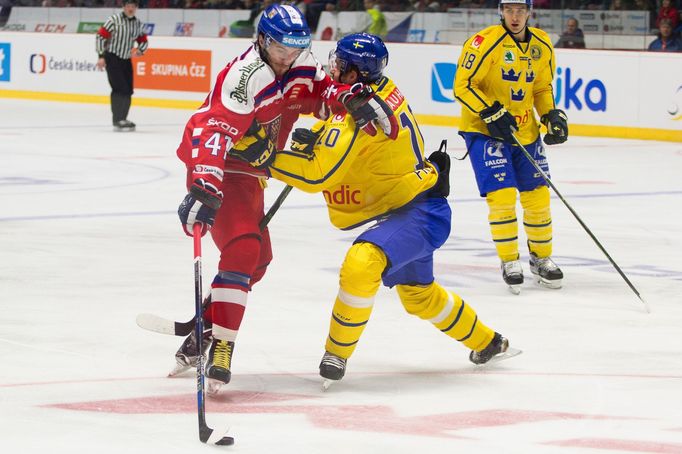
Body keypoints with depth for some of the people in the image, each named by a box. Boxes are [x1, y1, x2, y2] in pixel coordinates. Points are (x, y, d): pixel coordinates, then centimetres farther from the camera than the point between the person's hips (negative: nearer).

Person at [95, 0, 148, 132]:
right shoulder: (114, 20, -10)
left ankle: (122, 119, 19)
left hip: (126, 61, 7)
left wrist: (139, 50, -4)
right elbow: (101, 36, -11)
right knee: (120, 89, -14)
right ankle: (117, 121, -11)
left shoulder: (138, 24, 8)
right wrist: (101, 56, -15)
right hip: (112, 58, -7)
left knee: (128, 91, 7)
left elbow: (143, 41, 19)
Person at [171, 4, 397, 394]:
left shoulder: (301, 67, -2)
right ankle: (219, 347, -25)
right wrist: (205, 188, -50)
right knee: (242, 249, -24)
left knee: (258, 259, 16)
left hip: (249, 171, 10)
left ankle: (200, 336, 28)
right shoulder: (245, 76, -28)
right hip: (217, 169, -10)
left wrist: (354, 99, -16)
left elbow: (323, 89, 9)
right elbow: (213, 130, -37)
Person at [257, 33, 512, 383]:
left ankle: (337, 354, -19)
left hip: (420, 212, -11)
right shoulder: (381, 89, 0)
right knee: (419, 295, 26)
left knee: (361, 263, -31)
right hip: (409, 204, 11)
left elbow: (318, 174, -30)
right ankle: (487, 342, 46)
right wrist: (315, 138, -1)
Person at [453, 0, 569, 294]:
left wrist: (552, 115, -1)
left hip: (525, 132, 6)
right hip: (484, 130, -6)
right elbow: (462, 86, -18)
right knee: (502, 194, -14)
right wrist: (492, 114, -24)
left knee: (537, 195, 7)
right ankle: (509, 262, 1)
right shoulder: (485, 42, -17)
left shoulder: (542, 45, 2)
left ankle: (541, 258, 26)